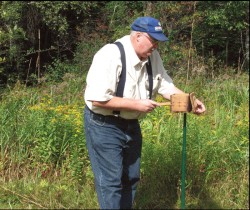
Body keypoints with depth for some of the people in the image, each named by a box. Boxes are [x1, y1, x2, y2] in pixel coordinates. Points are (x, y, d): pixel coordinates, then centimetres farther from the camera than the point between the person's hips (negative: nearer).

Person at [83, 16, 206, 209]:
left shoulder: (152, 56, -1)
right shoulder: (110, 56, -26)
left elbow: (165, 85, 5)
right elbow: (97, 99, -30)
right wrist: (137, 104, -26)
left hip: (131, 125, 8)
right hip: (104, 125, -8)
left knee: (131, 178, 17)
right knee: (111, 182, -3)